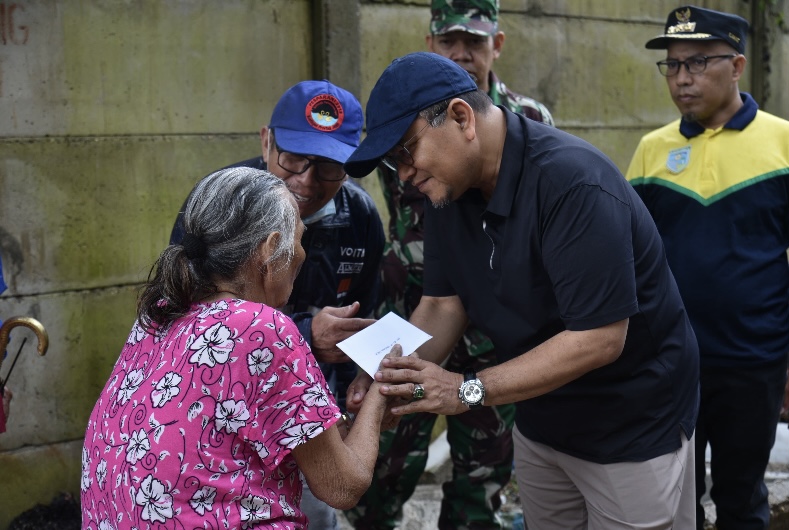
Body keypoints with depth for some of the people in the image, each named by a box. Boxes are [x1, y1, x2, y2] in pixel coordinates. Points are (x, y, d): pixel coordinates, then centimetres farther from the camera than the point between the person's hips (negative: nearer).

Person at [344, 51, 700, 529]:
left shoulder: (572, 182, -29)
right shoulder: (448, 189, -4)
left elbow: (599, 338, -31)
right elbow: (443, 303, 1)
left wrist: (469, 390, -32)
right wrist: (394, 376, -18)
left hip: (633, 430, -7)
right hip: (539, 426, 7)